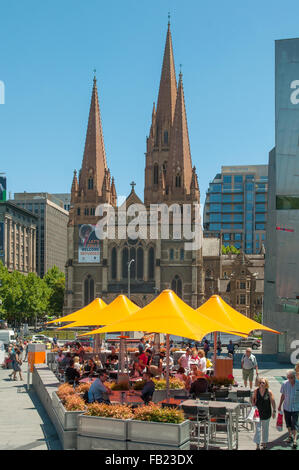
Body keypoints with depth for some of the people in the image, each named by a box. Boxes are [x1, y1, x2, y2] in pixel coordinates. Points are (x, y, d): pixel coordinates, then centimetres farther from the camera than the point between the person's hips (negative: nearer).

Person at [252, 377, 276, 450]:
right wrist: (253, 405, -4)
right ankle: (257, 446, 2)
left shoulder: (269, 392, -10)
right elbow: (253, 399, 11)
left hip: (266, 413, 0)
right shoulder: (256, 391, -6)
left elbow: (273, 402, -4)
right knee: (258, 429, -3)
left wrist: (274, 411, -6)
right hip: (258, 413, 0)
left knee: (265, 429, 14)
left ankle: (264, 443, 31)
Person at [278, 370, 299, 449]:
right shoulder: (285, 384, -7)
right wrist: (280, 405, 11)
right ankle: (290, 436, 33)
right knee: (288, 423, 14)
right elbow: (283, 395, 5)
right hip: (286, 407, 3)